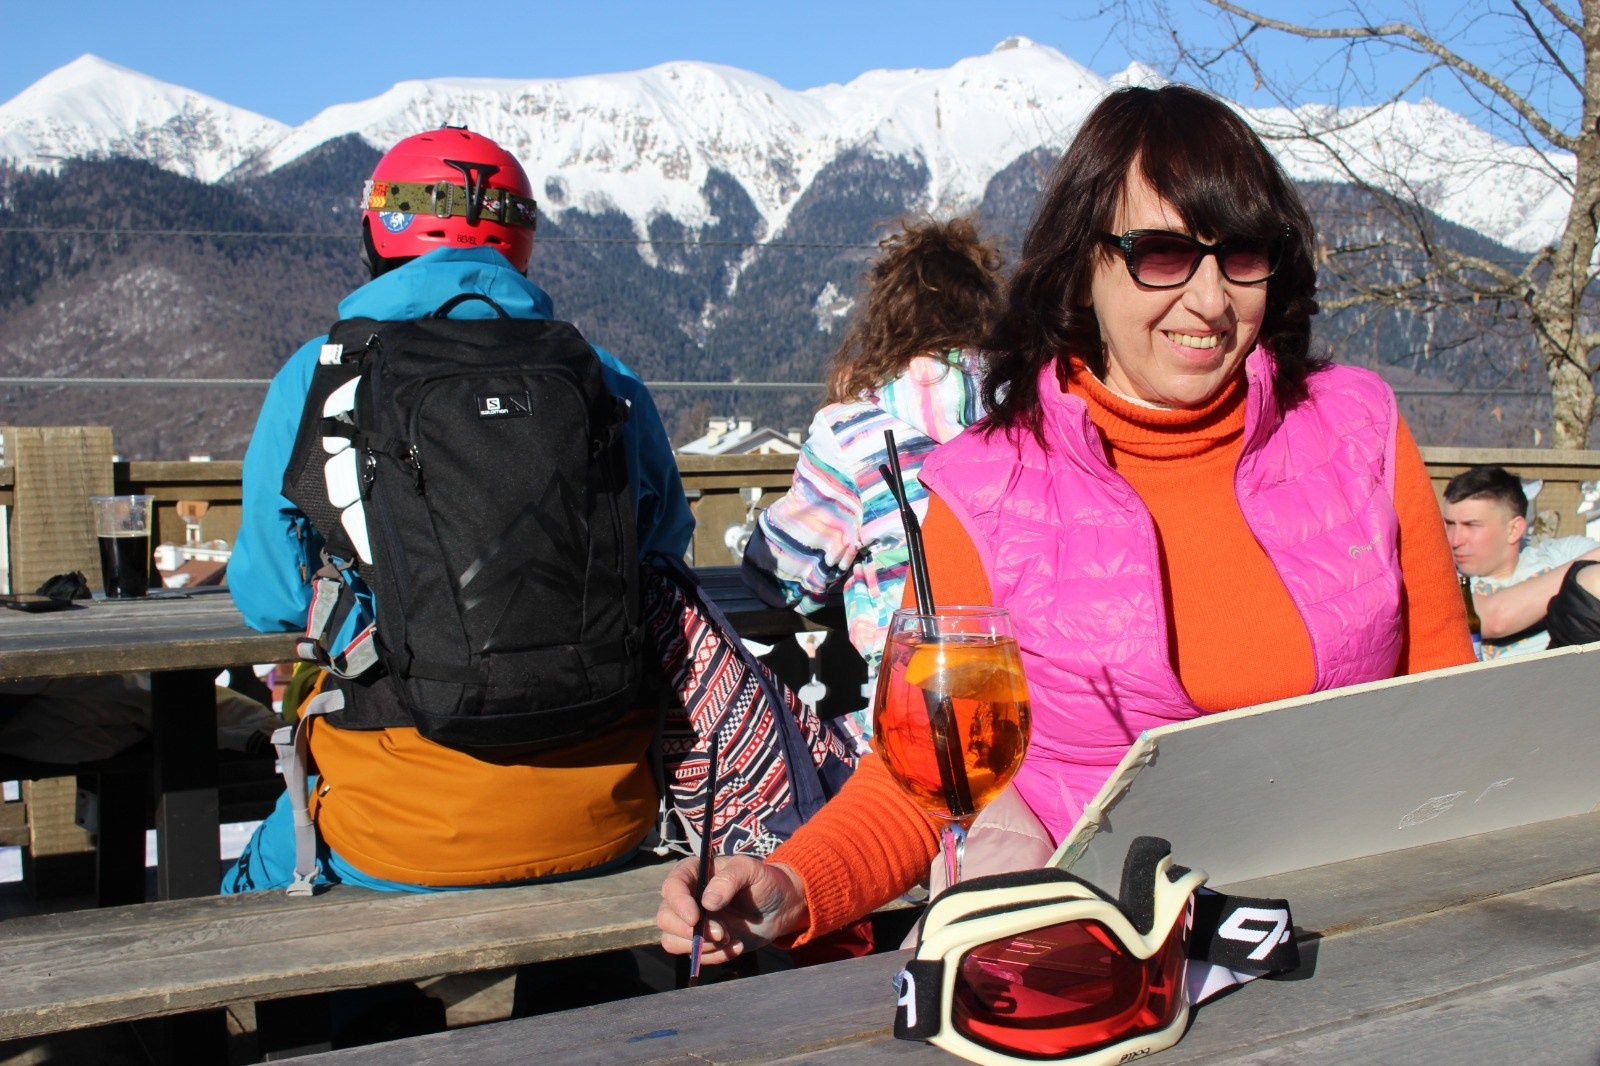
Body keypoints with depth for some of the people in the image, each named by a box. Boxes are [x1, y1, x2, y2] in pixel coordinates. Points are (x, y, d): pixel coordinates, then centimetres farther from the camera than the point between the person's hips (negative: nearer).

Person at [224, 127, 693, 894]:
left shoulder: (318, 379, -4)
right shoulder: (607, 381, 0)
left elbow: (271, 599, 6)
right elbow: (664, 551, 14)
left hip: (403, 848, -2)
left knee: (256, 887, 29)